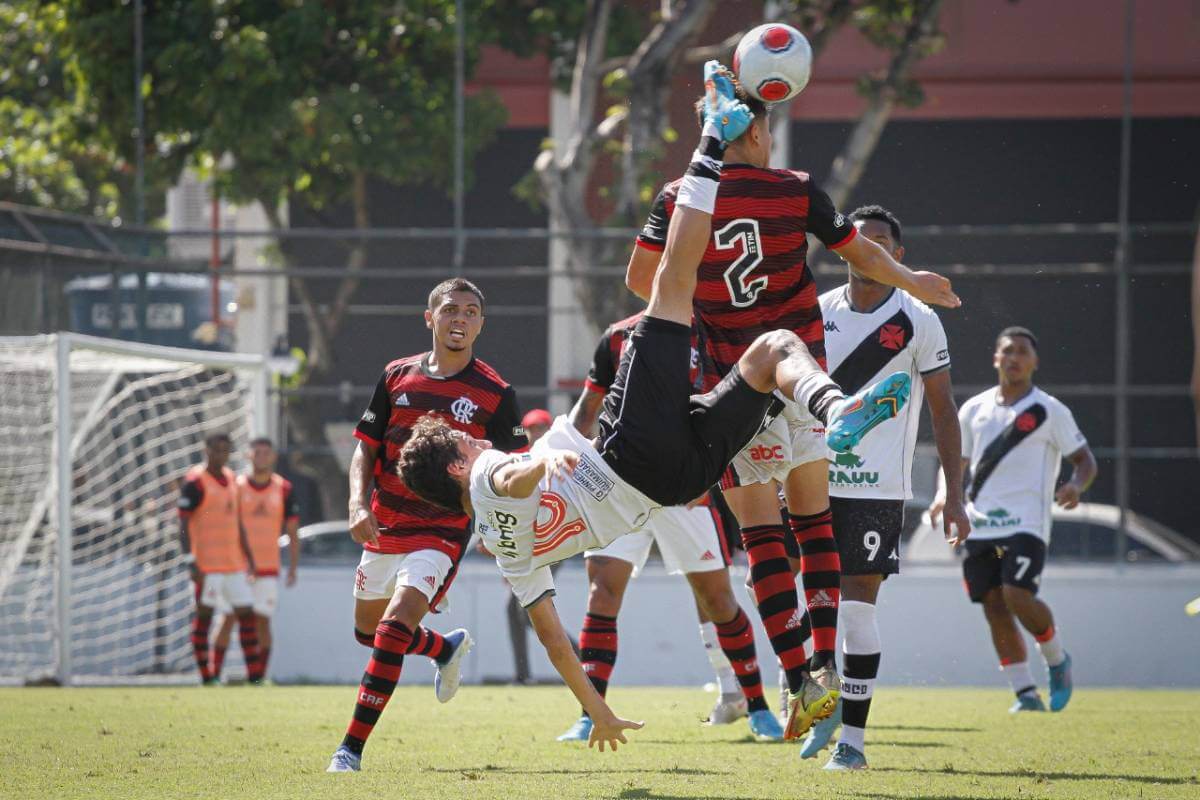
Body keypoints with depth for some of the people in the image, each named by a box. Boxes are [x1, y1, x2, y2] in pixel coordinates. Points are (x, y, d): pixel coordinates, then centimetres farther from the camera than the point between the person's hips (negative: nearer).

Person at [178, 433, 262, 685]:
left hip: (234, 564, 8)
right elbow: (183, 525, -13)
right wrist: (191, 563, -19)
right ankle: (207, 678, 0)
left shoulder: (229, 478, 15)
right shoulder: (195, 482, -9)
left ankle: (255, 675, 9)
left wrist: (247, 555, 21)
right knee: (204, 615, -3)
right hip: (208, 566, -8)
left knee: (247, 614, 6)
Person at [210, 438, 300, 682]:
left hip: (268, 569, 0)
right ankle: (215, 673, 0)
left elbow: (293, 533, 7)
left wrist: (293, 568, 0)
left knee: (262, 621, -3)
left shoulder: (284, 490, 4)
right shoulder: (235, 486, 1)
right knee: (228, 619, -3)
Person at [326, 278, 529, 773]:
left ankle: (351, 750, -14)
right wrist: (359, 505, -9)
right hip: (384, 528, 5)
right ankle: (447, 648, 48)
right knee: (368, 631, 17)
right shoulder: (396, 376, 4)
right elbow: (365, 448, 7)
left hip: (443, 533, -5)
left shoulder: (495, 393, -6)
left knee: (393, 629, -19)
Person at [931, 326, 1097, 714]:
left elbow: (1084, 458, 4)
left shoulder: (1049, 411, 2)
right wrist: (944, 493, 1)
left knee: (1018, 596, -19)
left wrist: (1076, 485, -18)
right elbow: (955, 461, 21)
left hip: (1026, 523, -4)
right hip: (979, 525, 4)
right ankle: (1025, 693, 6)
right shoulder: (974, 410, 14)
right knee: (994, 606, -1)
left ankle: (1057, 659, 8)